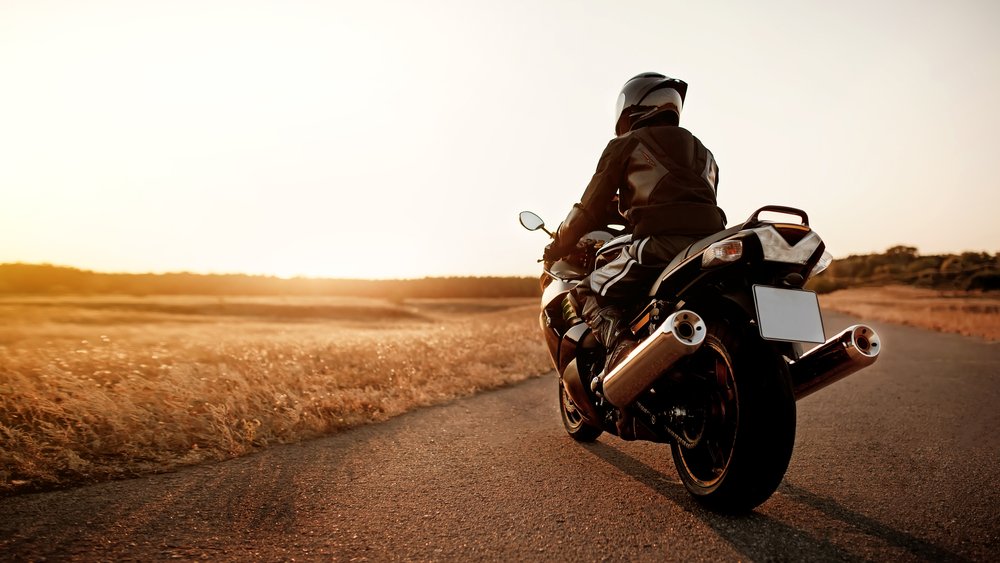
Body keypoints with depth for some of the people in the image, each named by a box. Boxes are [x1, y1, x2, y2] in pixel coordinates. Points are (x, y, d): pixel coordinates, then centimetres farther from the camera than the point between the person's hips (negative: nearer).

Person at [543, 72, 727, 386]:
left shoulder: (625, 146, 13)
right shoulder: (702, 151, 31)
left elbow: (591, 208, 11)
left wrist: (559, 247, 25)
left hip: (660, 244, -7)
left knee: (588, 293, 9)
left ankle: (620, 346, -19)